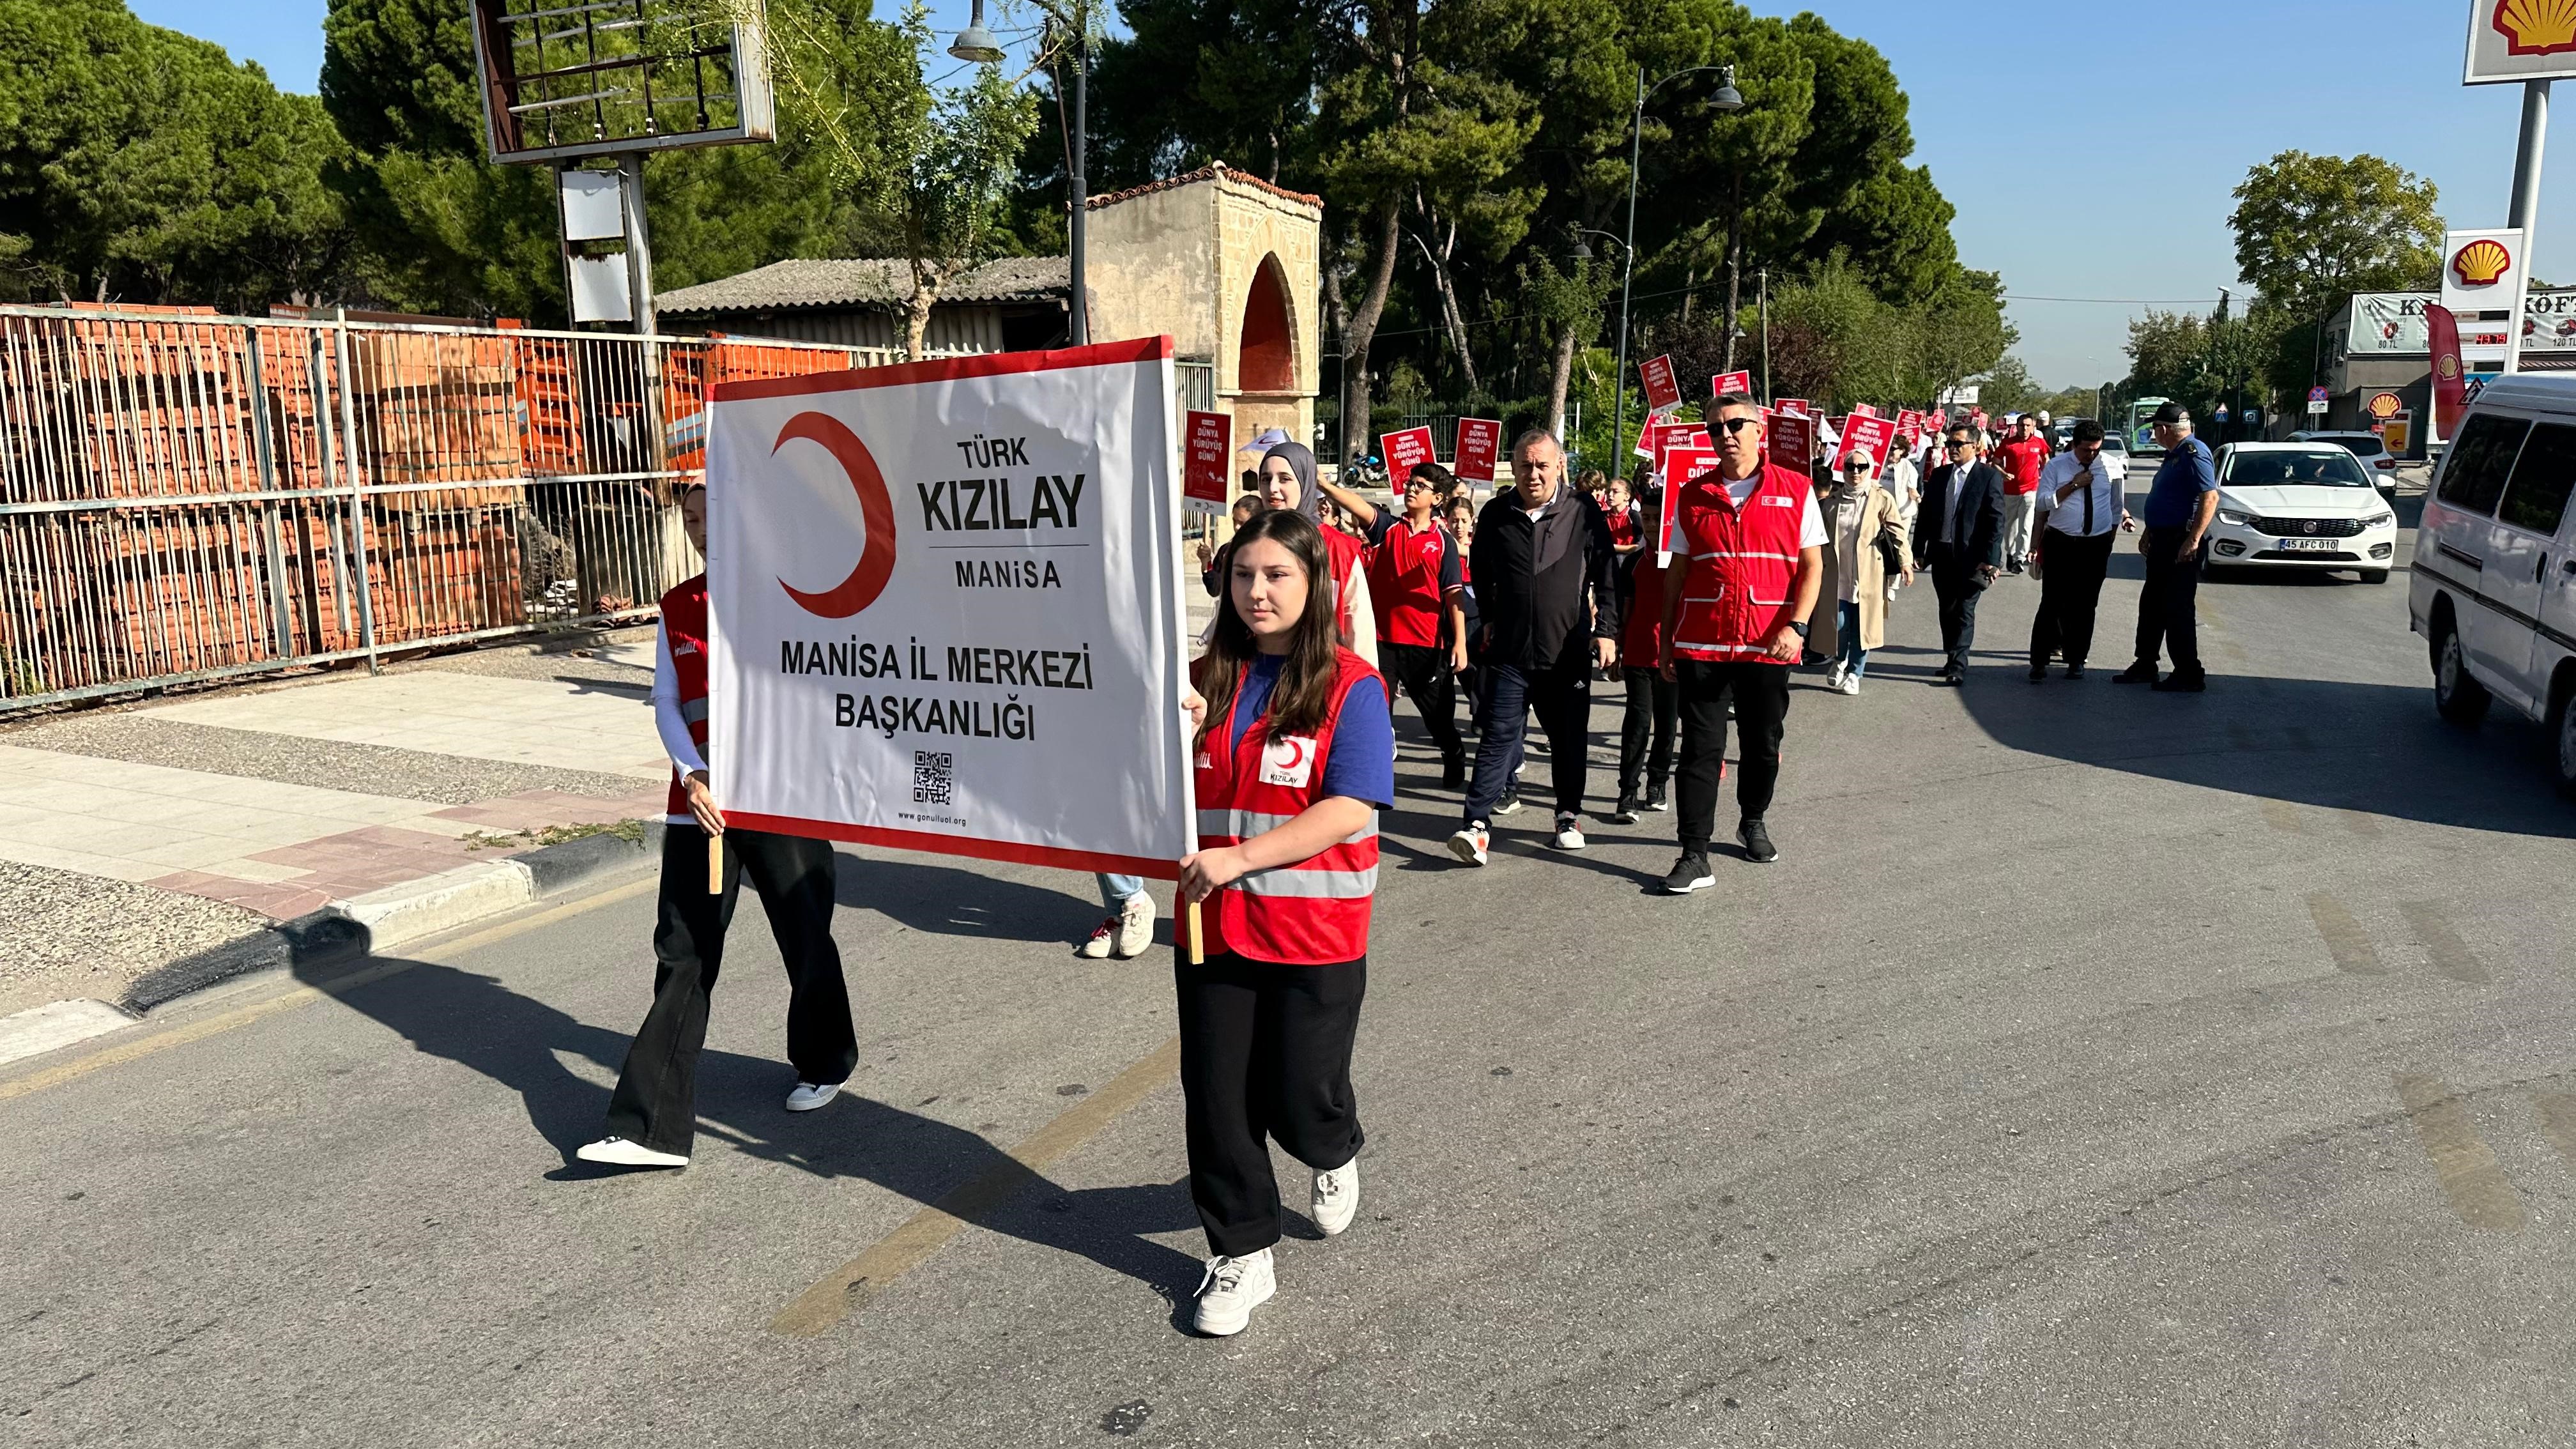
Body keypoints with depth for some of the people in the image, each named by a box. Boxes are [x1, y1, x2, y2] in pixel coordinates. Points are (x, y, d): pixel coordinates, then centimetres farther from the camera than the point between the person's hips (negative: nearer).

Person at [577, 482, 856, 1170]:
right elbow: (667, 704, 6)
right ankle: (655, 1126, 3)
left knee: (805, 937, 10)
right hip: (702, 803, 3)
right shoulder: (677, 609, 11)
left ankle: (824, 1063, 36)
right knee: (683, 955, 0)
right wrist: (693, 779, -9)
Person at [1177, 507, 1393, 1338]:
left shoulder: (1349, 687, -9)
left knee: (1298, 1099, 7)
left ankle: (1336, 1156, 44)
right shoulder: (1205, 680, 4)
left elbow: (1350, 809, -17)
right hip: (1215, 927, 4)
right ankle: (1242, 1255, 27)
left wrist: (1238, 857, -23)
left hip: (1316, 933, -3)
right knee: (1216, 1100, 8)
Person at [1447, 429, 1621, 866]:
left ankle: (1569, 816, 27)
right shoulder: (1496, 515, 3)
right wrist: (1490, 617, 18)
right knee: (1498, 736, -5)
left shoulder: (1584, 515, -1)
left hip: (1569, 651, 0)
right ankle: (1478, 824, -9)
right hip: (1509, 651, 0)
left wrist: (1606, 631, -2)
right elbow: (1480, 570, 19)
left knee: (1569, 739, 11)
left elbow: (1607, 578, 3)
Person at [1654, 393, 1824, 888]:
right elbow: (1676, 572, 10)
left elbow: (1811, 566, 1)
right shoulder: (1693, 496, 6)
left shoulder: (1795, 491, 2)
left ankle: (1754, 823, 38)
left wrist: (1795, 626, -12)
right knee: (1700, 749, -2)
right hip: (1701, 644, 0)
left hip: (1768, 646, 0)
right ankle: (1695, 857, 0)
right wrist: (1667, 640, 7)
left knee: (1764, 745, 13)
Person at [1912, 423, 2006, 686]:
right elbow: (1925, 514, 13)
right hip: (1942, 555, 5)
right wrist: (1919, 551, 8)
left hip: (1971, 557, -5)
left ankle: (1958, 666, -4)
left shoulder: (1989, 477, -4)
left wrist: (1991, 559, -14)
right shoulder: (1939, 475, 10)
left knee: (1964, 612, -4)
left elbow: (1996, 521, -8)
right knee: (1947, 611, 12)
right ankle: (1952, 660, 21)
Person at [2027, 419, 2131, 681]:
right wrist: (2074, 485, -17)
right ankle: (2039, 660, 1)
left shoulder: (2111, 467, 2)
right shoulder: (2056, 465, -2)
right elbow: (2043, 503, -9)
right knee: (2052, 603, -4)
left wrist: (2110, 542, 12)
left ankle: (2076, 660, 18)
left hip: (2096, 545, 2)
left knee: (2085, 605, 7)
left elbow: (2116, 506, 12)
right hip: (2060, 543, -2)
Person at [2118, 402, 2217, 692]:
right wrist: (2149, 532, 25)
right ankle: (2145, 666, 24)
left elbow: (2210, 497, -25)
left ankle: (2189, 676, 1)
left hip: (2181, 545, -11)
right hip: (2163, 542, 11)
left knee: (2178, 609, -6)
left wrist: (2193, 541, -28)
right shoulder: (2174, 455, 16)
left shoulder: (2194, 454, -17)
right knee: (2151, 605, 15)